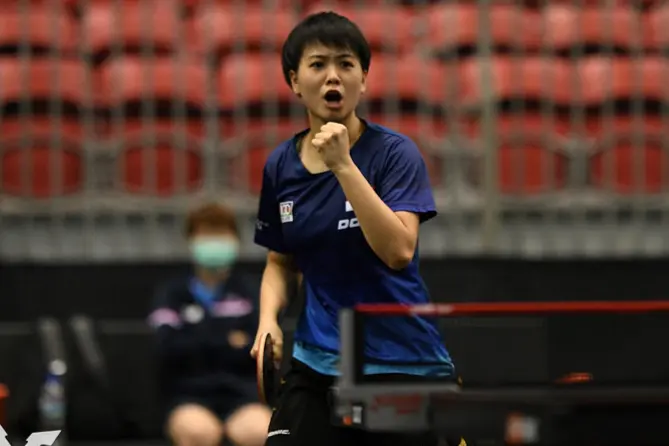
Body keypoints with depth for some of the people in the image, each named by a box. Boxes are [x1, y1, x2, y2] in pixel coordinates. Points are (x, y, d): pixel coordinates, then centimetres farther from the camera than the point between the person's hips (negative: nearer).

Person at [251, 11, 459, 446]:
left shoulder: (394, 152, -8)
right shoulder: (280, 166, 4)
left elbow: (399, 251, -23)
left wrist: (343, 165, -25)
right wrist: (269, 320, -1)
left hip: (403, 366, -3)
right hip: (317, 366, 3)